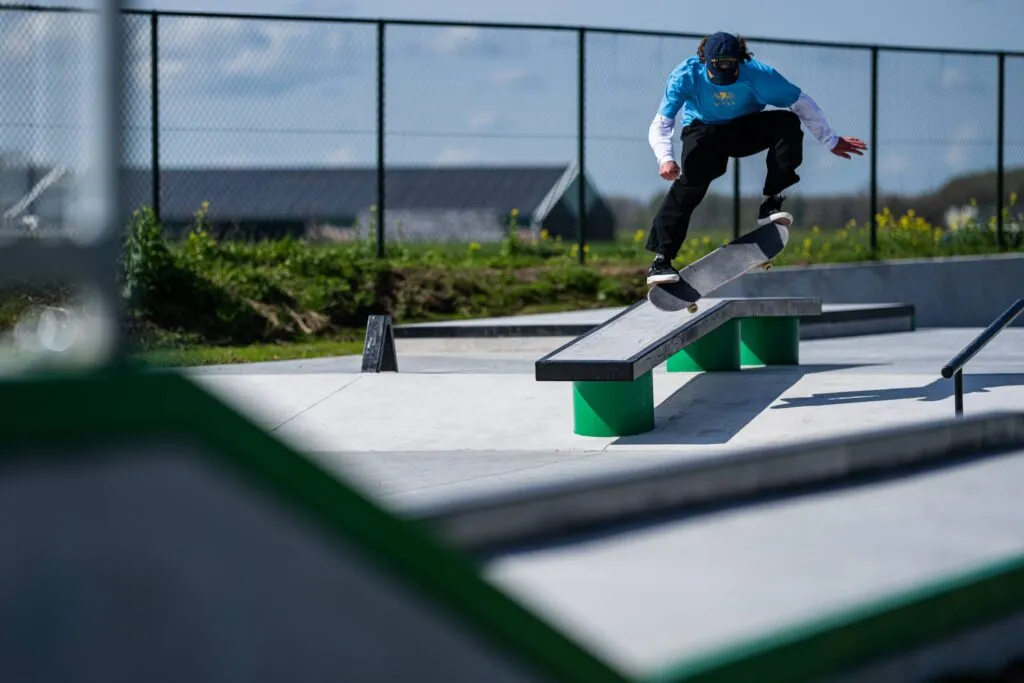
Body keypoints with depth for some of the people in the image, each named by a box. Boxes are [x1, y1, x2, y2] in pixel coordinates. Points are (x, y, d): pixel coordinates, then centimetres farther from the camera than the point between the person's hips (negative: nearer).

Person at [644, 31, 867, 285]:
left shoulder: (757, 75, -26)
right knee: (693, 178, -31)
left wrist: (832, 141, -9)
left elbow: (802, 102, -14)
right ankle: (660, 259, -28)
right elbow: (660, 126, -28)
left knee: (787, 122, -28)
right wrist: (666, 159, -48)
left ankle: (771, 204, -24)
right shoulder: (686, 76, -27)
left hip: (745, 130, 2)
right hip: (703, 131, -1)